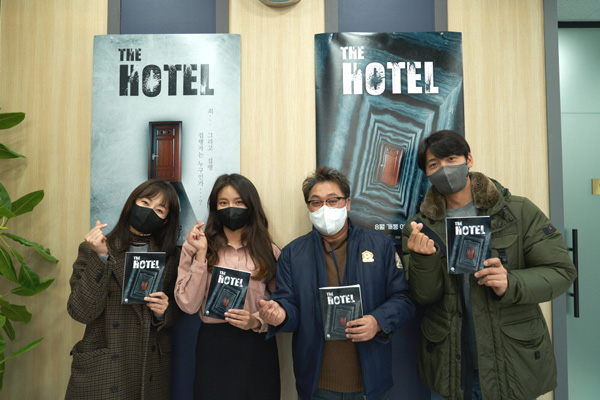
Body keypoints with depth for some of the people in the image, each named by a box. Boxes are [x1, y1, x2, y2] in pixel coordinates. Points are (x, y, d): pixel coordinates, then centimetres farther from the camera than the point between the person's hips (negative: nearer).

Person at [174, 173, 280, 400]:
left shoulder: (268, 251, 2)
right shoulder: (195, 247, 0)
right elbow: (189, 305, -9)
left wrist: (257, 322, -16)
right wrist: (200, 254, -14)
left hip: (258, 347, 1)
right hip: (213, 347, -1)